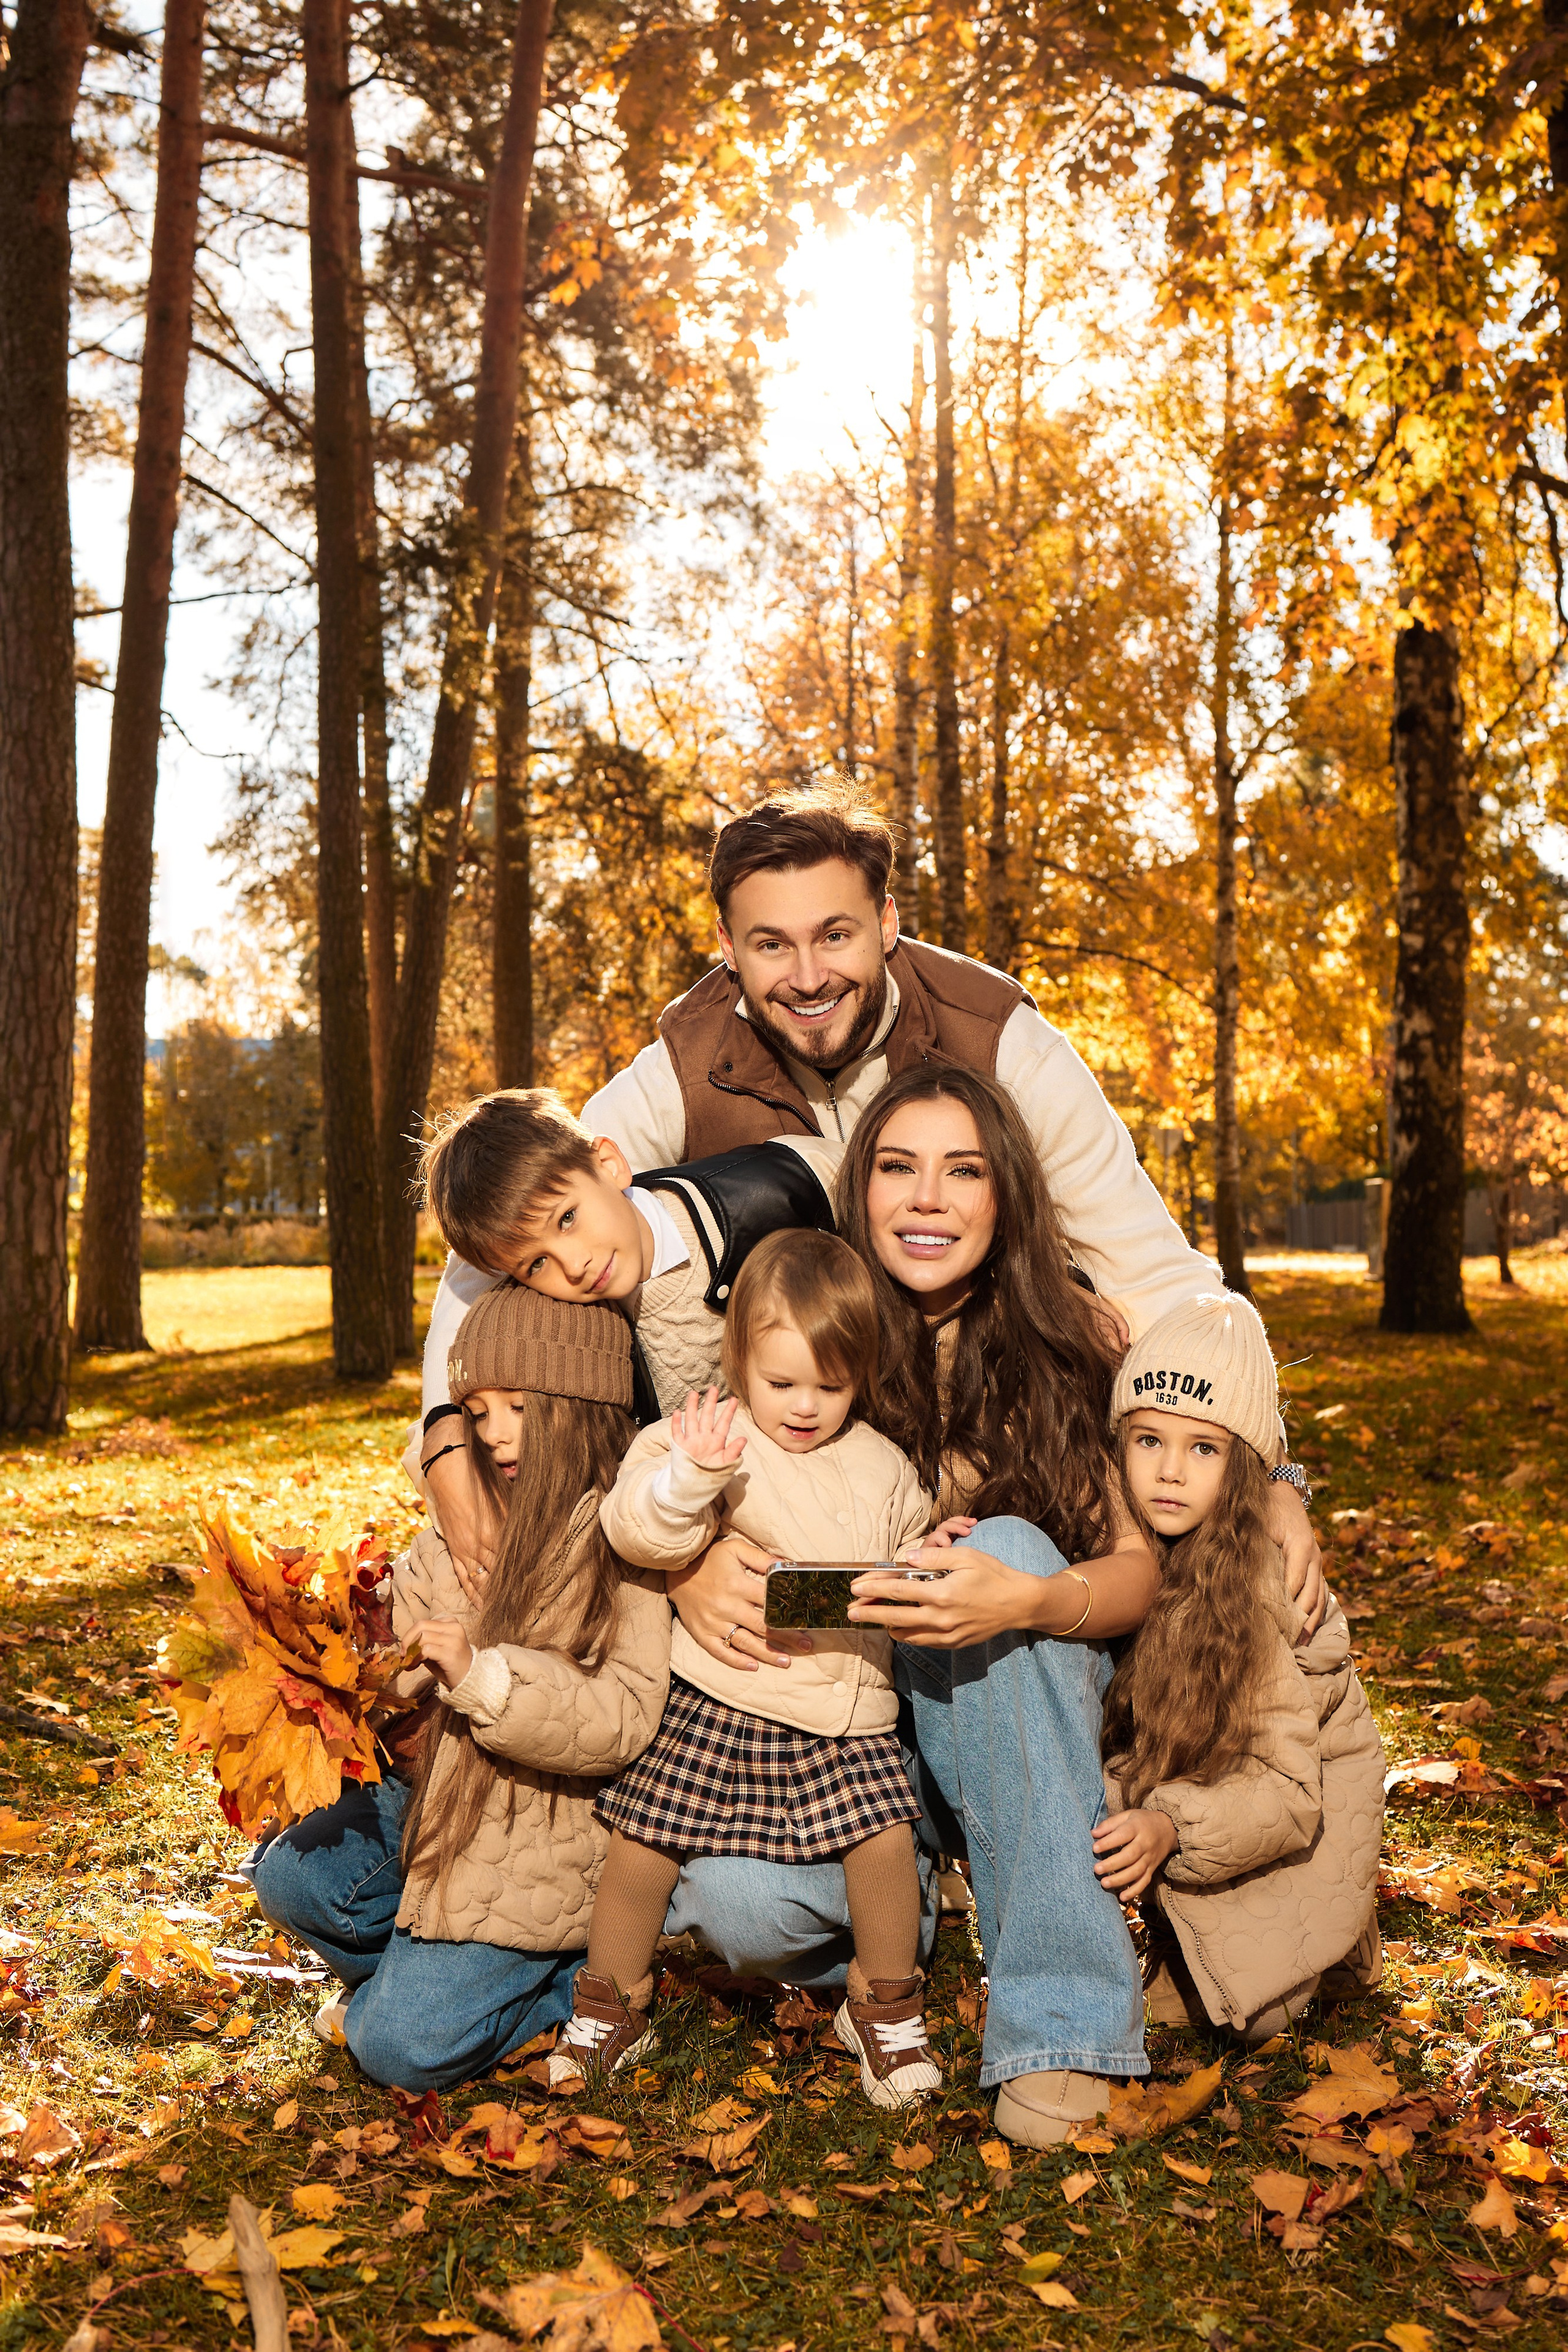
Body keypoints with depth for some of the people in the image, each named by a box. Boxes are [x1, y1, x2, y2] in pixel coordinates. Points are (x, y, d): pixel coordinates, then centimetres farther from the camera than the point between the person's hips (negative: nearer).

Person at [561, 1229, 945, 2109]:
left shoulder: (883, 1467, 9)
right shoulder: (716, 1439, -6)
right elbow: (642, 1532, -18)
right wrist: (688, 1475, -36)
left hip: (848, 1714, 2)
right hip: (719, 1705, -2)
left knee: (885, 1836, -12)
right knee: (643, 1842, -2)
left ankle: (886, 2010, 17)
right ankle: (610, 2011, 26)